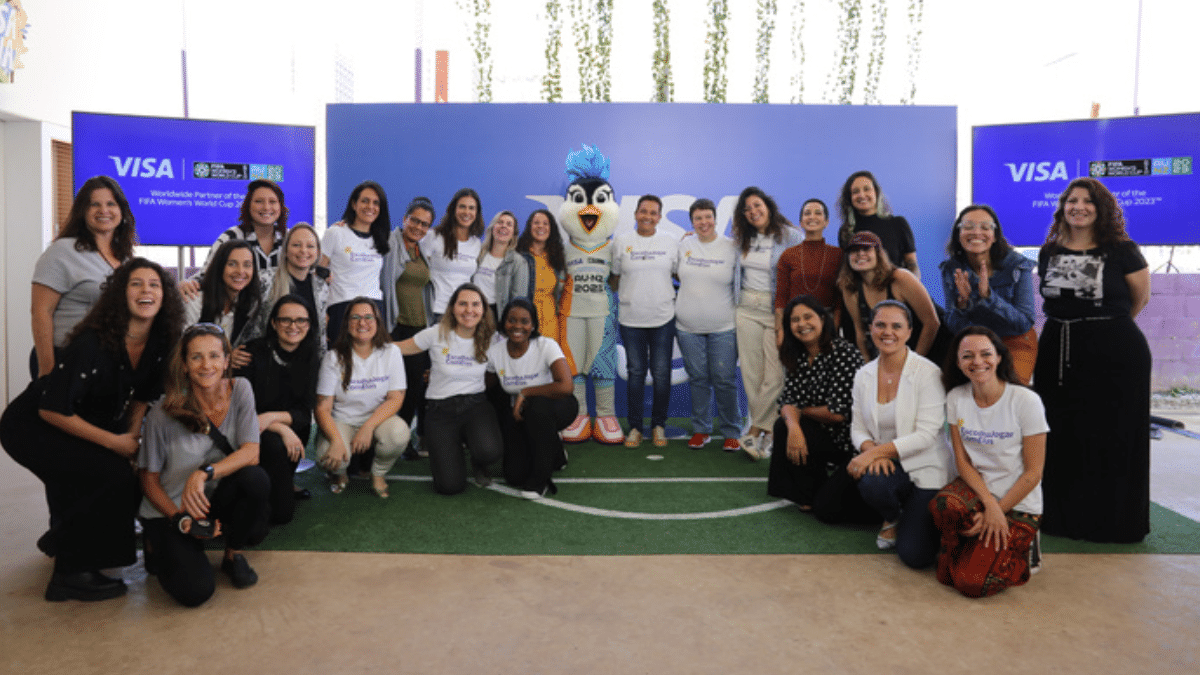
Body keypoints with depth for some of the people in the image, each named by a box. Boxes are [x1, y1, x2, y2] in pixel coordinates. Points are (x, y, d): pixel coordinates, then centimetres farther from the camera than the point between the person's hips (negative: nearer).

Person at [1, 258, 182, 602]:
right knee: (115, 478, -25)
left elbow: (142, 394, 7)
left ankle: (61, 538, 24)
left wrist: (133, 435, -8)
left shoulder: (159, 342, -8)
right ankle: (70, 575, -8)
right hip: (31, 426, -7)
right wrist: (114, 441, -21)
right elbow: (52, 410, -26)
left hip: (83, 426, 8)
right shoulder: (92, 343, -29)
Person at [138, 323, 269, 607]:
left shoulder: (239, 390, -9)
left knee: (255, 478, -31)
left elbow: (251, 453, -16)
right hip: (168, 511, -2)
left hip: (215, 501, 3)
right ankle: (160, 550, 14)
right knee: (196, 591, -23)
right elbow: (149, 479, -5)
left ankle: (233, 554, -1)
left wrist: (204, 473, -32)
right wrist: (180, 519, -19)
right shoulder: (164, 414, -16)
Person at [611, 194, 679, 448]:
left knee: (661, 373, 3)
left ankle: (658, 425, 19)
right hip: (631, 318, 0)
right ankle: (635, 426, 17)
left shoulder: (671, 243, 5)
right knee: (636, 372, 7)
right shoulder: (621, 241, 4)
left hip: (663, 318, 0)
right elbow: (613, 278, 9)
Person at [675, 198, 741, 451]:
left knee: (725, 380, -2)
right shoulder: (684, 245, 6)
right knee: (698, 379, 10)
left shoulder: (731, 247, -1)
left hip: (723, 327, -2)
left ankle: (732, 432, 12)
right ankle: (701, 429, 22)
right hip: (688, 326, 3)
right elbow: (677, 274, 20)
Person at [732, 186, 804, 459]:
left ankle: (755, 430, 2)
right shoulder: (743, 239, 13)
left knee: (775, 377, -9)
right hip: (747, 310, 5)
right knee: (752, 374, 3)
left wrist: (786, 317, -12)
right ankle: (766, 431, 13)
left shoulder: (791, 237, -3)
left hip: (778, 311, -4)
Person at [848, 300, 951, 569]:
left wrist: (876, 450, -24)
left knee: (915, 556, -15)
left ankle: (908, 516, 22)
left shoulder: (928, 373, -13)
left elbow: (926, 434, -18)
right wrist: (870, 449, -18)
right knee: (871, 482, -34)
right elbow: (858, 427, 5)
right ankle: (893, 518, 4)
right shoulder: (864, 375, 3)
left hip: (925, 468, -3)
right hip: (886, 465, 4)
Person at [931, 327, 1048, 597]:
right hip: (975, 488, 3)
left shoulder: (1026, 401, -14)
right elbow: (962, 461, -2)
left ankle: (1020, 548, 12)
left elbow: (1033, 473, -11)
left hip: (1019, 503, -3)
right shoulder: (956, 398, -3)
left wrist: (997, 512, -13)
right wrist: (989, 503, -17)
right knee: (943, 505, -35)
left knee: (972, 584, -18)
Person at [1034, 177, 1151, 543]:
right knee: (1060, 437, 9)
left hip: (1115, 352, -4)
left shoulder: (1122, 250, -4)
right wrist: (1071, 325, 14)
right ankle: (1061, 516, 22)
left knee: (1112, 437, 2)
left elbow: (1140, 298, 7)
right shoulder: (1049, 252, 7)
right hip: (1058, 350, 4)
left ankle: (1112, 522, 16)